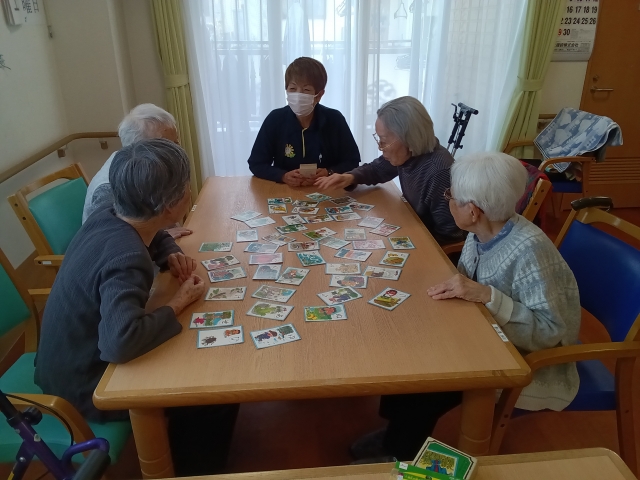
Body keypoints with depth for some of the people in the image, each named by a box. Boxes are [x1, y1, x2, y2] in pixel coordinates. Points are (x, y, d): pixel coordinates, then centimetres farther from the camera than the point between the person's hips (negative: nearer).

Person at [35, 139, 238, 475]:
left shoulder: (108, 216, -8)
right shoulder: (126, 259, -35)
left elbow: (154, 235, 14)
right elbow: (120, 342, -48)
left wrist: (170, 255, -7)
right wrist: (179, 302, -31)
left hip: (72, 359, 8)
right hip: (82, 385, -8)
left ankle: (181, 449, 34)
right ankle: (192, 468, 20)